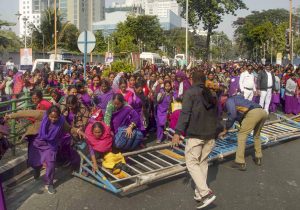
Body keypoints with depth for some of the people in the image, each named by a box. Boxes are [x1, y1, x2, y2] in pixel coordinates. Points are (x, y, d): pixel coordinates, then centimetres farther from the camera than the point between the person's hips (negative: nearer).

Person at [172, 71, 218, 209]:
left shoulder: (190, 92, -5)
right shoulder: (212, 94, 16)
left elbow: (185, 113, -15)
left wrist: (178, 132, -16)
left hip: (195, 134, -6)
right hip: (210, 134, 7)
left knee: (192, 162, -3)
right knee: (203, 162, 13)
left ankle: (206, 193, -14)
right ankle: (200, 192, 15)